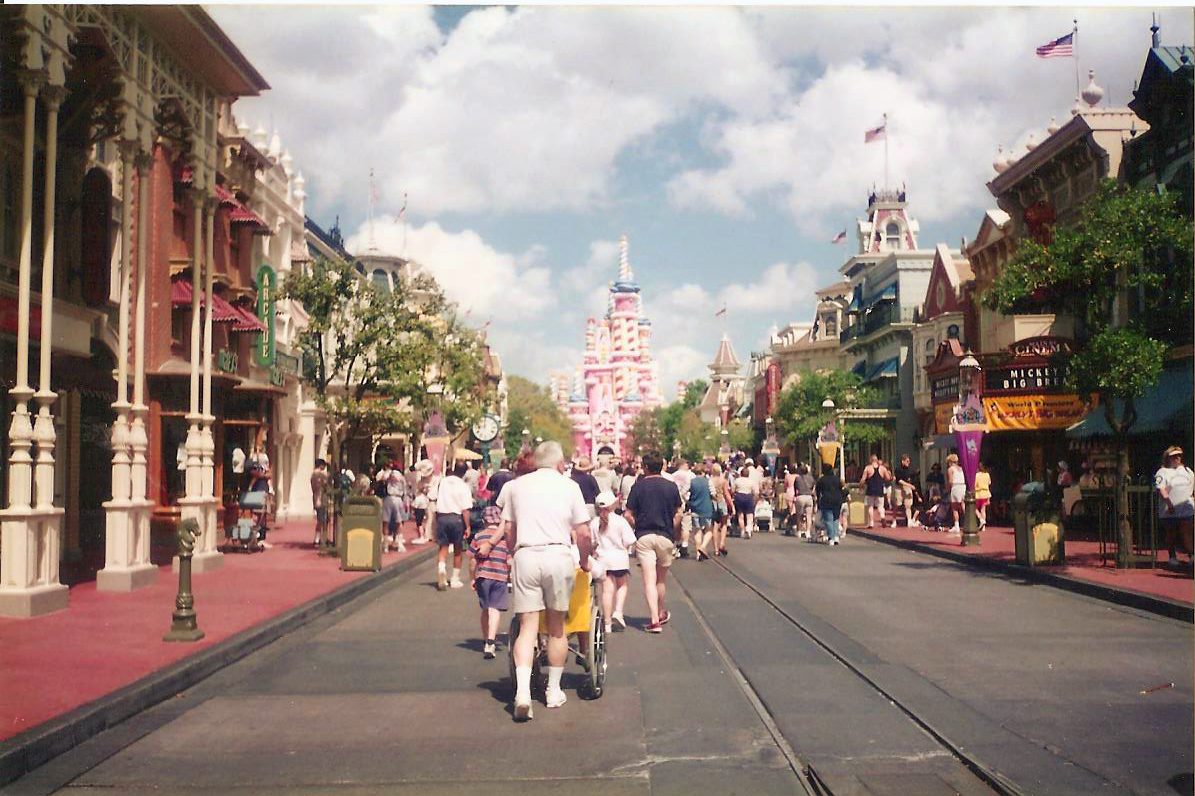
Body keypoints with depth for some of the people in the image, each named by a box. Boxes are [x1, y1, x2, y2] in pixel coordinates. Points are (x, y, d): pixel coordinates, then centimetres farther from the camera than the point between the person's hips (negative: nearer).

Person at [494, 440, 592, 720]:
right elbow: (584, 534, 2)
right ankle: (554, 691, 20)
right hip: (558, 555, -1)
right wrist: (585, 561, 17)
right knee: (556, 628, 11)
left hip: (525, 556, 1)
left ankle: (522, 692, -15)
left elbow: (508, 530, 13)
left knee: (527, 627, 1)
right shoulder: (569, 486, 5)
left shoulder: (516, 485, 12)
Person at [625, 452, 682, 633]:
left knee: (649, 580, -4)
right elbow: (678, 514, 5)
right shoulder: (671, 486, 3)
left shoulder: (638, 486, -3)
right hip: (666, 536, 2)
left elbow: (629, 515, -4)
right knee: (662, 578, 18)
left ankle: (654, 620, -10)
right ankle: (660, 613, 34)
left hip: (644, 536, -2)